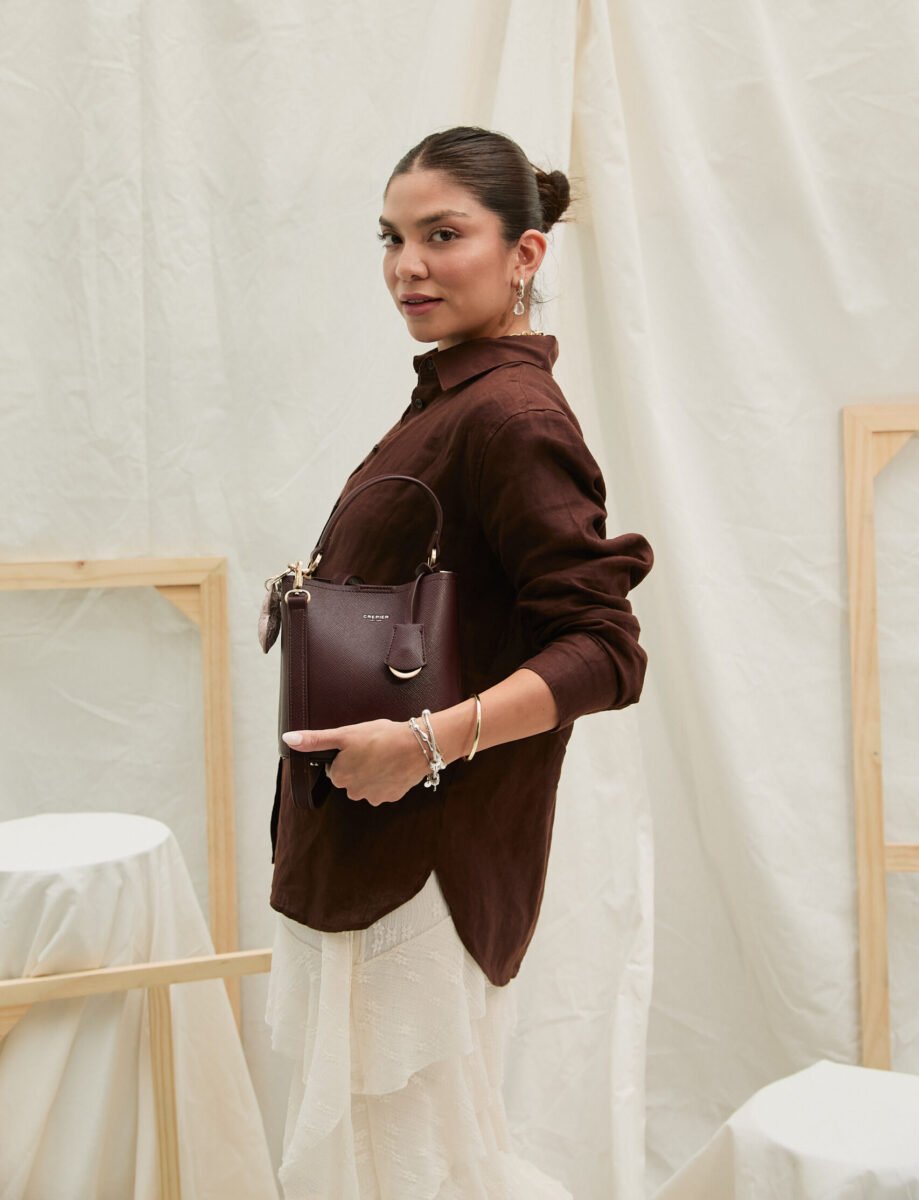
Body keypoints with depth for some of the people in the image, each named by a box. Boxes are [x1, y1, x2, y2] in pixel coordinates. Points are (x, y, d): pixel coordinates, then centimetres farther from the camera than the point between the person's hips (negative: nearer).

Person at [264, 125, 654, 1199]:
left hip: (425, 856, -10)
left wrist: (430, 741, -29)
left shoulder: (507, 414, -18)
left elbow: (606, 650, -22)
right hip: (364, 843, 10)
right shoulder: (453, 396, 11)